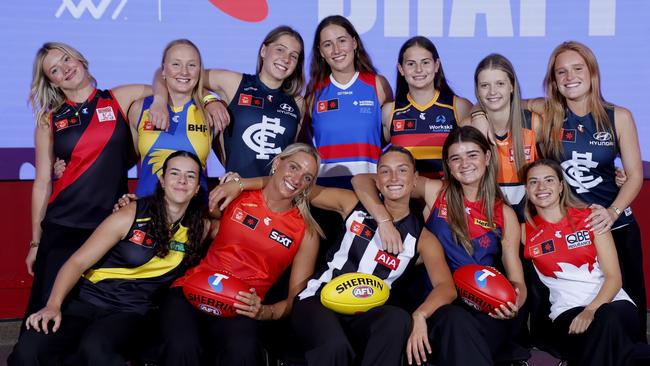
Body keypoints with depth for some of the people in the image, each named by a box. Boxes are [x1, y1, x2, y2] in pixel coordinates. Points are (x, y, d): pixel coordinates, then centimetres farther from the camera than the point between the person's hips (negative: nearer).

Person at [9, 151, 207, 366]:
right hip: (86, 300, -1)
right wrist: (53, 305, -19)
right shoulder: (131, 216, -4)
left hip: (129, 313, 1)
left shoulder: (198, 228, 3)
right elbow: (77, 262, -4)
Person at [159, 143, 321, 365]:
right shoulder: (236, 195, 9)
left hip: (241, 307, 0)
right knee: (183, 348, -34)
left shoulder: (307, 234, 9)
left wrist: (265, 312, -10)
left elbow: (297, 299, 8)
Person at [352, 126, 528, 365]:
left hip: (487, 309, 1)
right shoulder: (435, 192, 6)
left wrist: (515, 302, -15)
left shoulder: (504, 215, 10)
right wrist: (384, 221, -13)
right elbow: (361, 181, 3)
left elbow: (516, 279, 8)